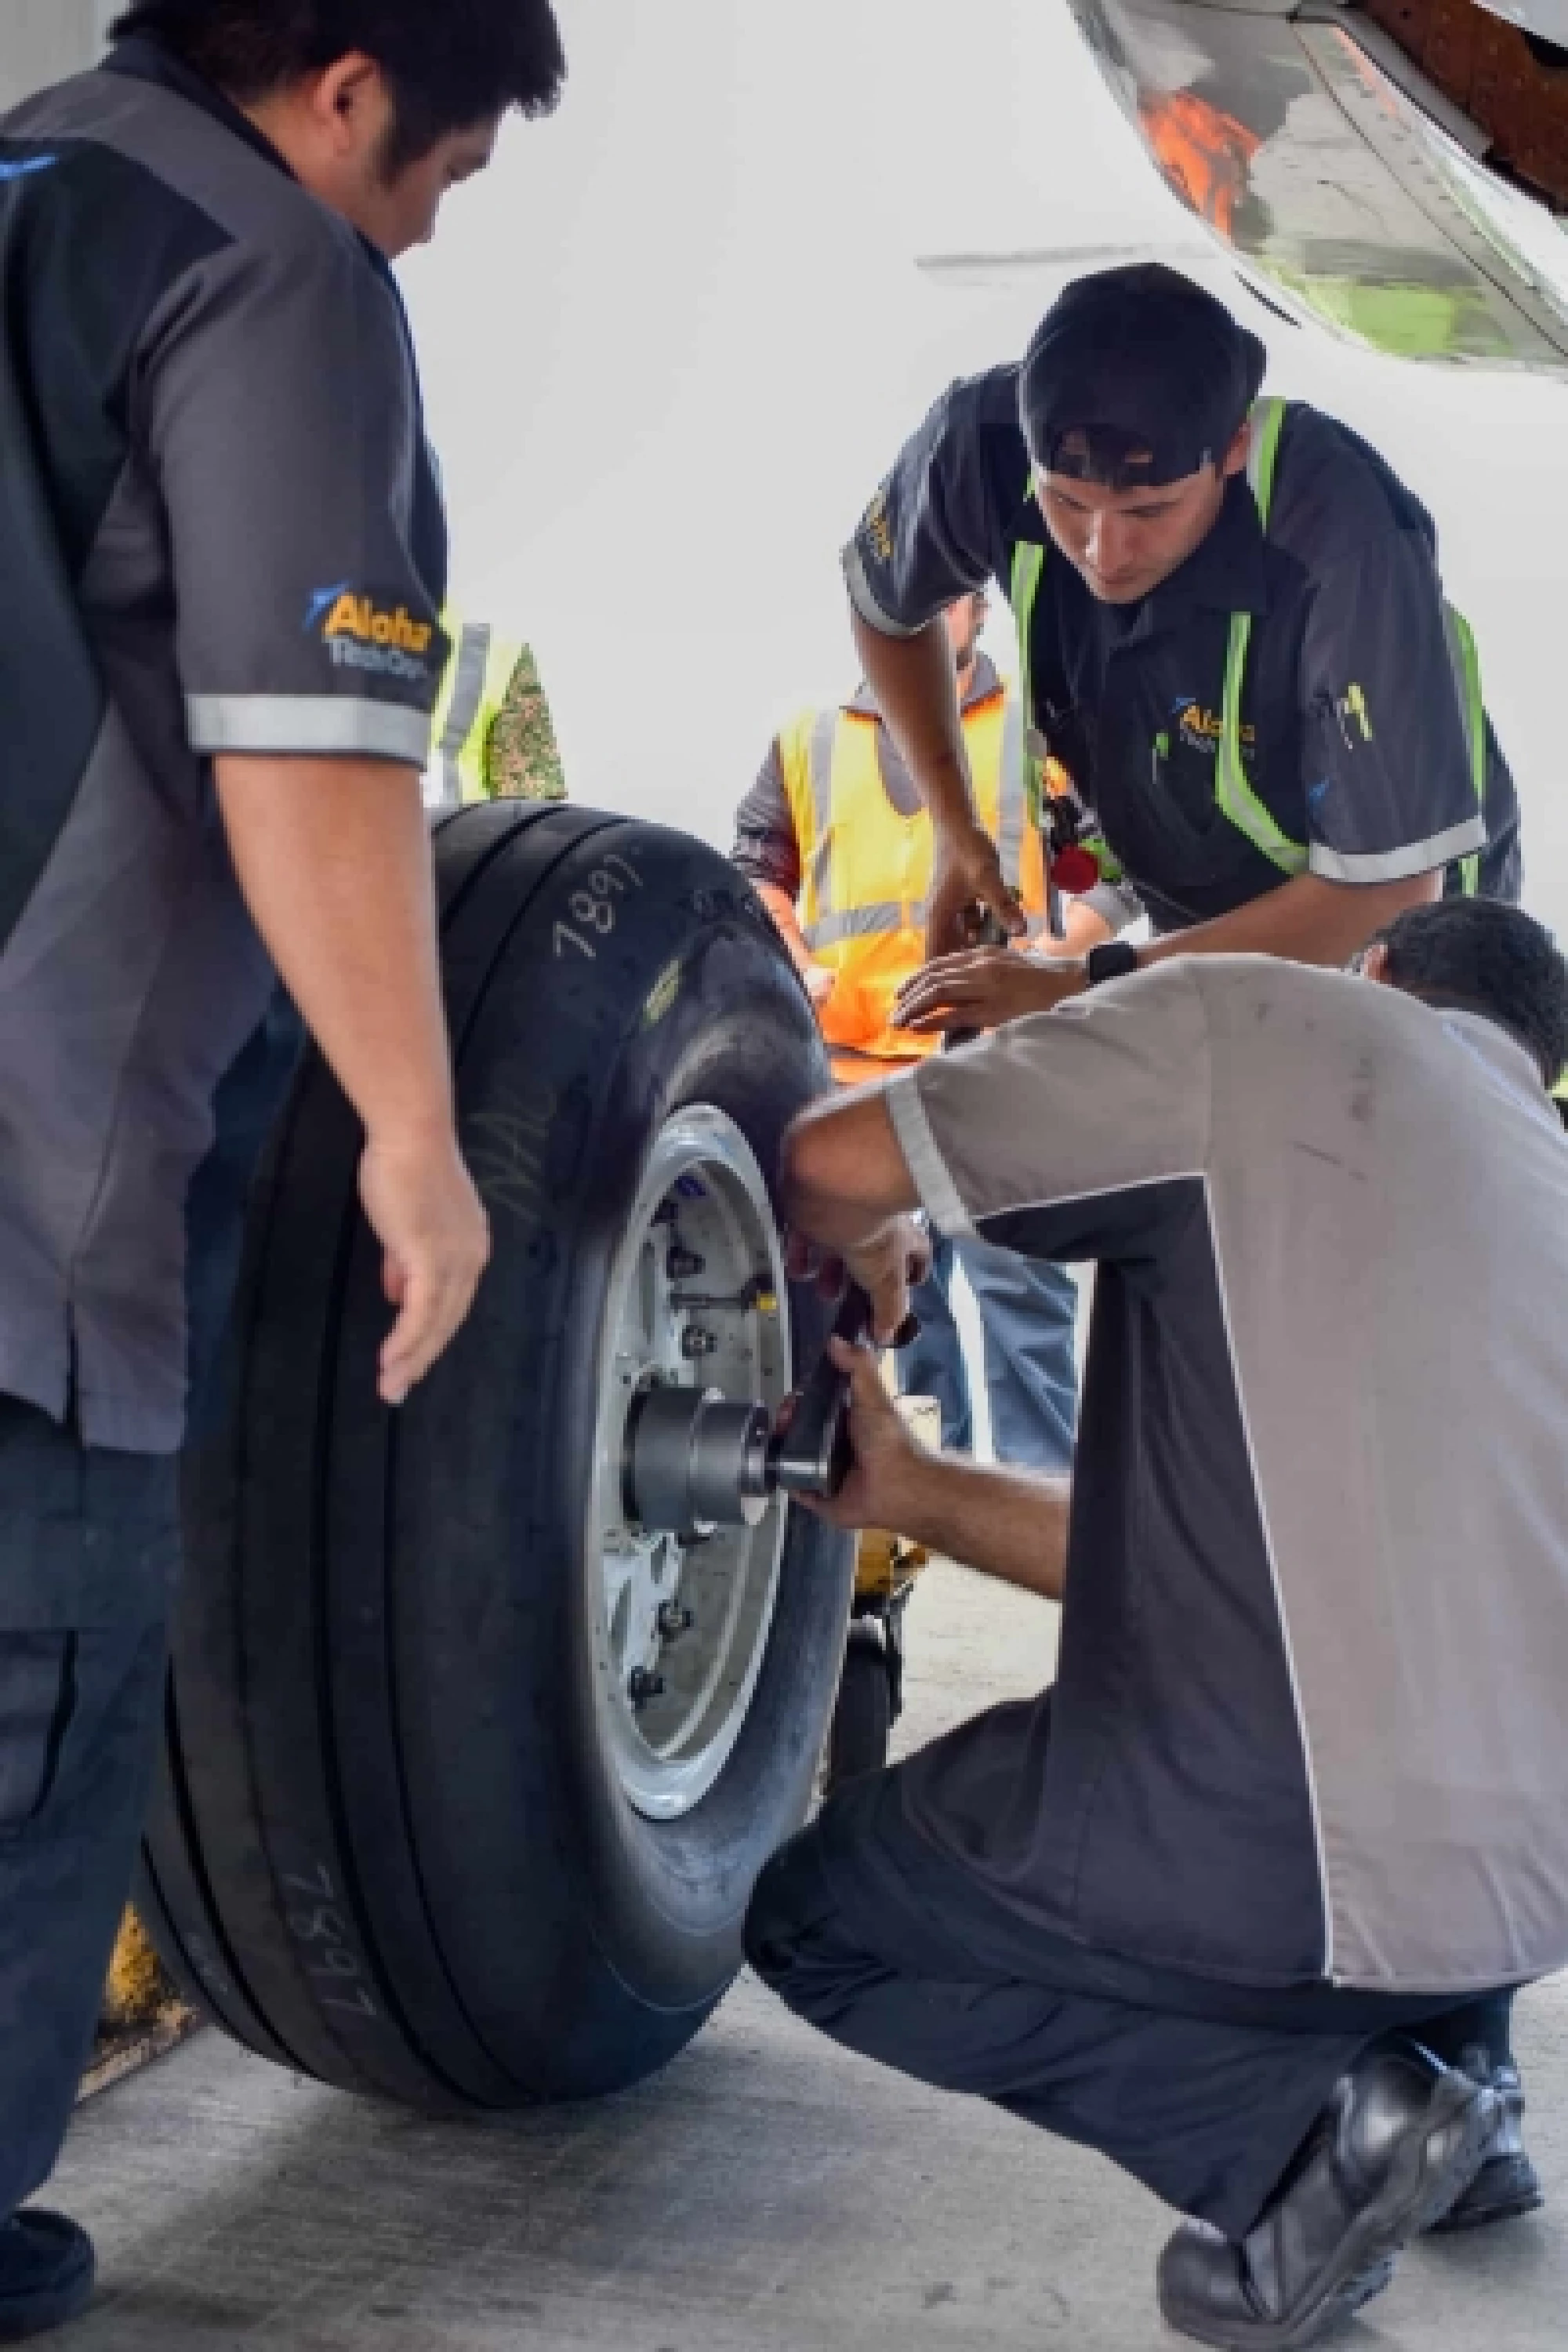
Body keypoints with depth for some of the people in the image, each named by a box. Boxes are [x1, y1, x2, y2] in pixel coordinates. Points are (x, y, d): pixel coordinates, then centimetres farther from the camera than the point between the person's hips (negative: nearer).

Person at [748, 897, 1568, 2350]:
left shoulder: (1266, 1024, 1)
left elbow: (830, 1163, -1)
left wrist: (861, 1255, 23)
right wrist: (900, 1489, 28)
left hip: (1311, 1848, -7)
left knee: (817, 1921, 17)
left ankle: (1302, 2125, -1)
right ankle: (1443, 2068, 21)